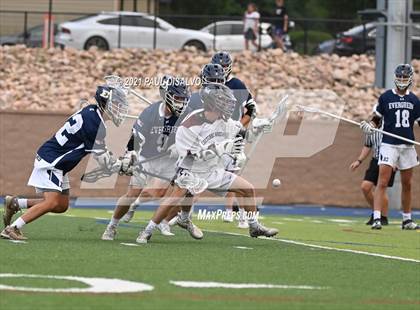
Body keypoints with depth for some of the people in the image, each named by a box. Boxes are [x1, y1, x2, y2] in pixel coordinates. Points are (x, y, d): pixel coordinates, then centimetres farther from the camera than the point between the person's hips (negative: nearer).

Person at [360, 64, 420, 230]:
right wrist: (369, 126, -16)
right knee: (382, 182, -13)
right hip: (389, 145, -4)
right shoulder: (385, 97, -1)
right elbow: (376, 119, 5)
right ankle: (377, 218, -17)